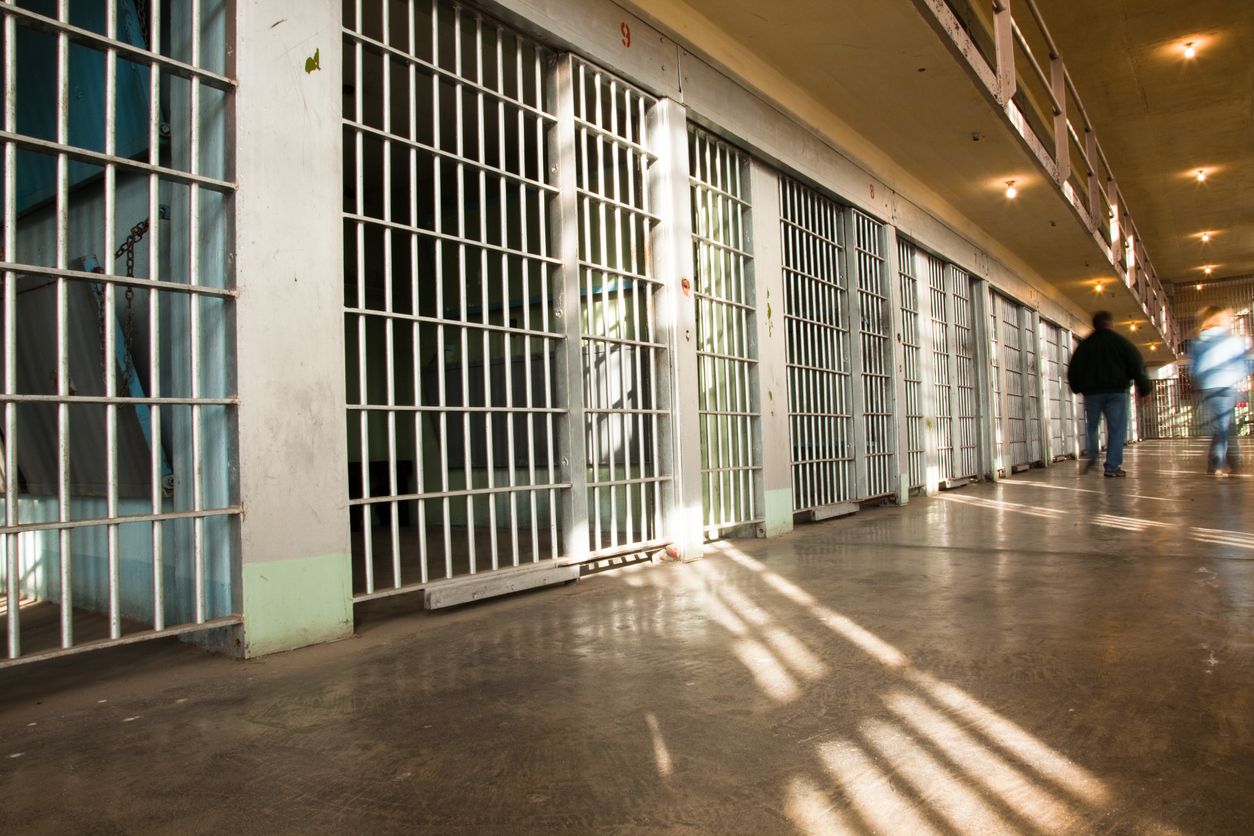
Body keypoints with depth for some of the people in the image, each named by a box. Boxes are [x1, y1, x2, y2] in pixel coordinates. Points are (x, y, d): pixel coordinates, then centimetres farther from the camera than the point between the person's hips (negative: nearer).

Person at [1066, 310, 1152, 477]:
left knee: (1091, 427, 16)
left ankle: (1092, 456, -2)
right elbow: (1137, 365, -3)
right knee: (1116, 429, -2)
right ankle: (1113, 466, -8)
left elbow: (1073, 370, 12)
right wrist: (1144, 388, 2)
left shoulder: (1084, 344, 10)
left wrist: (1077, 387, 24)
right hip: (1116, 391, -3)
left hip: (1092, 392, 3)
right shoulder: (1121, 341, 1)